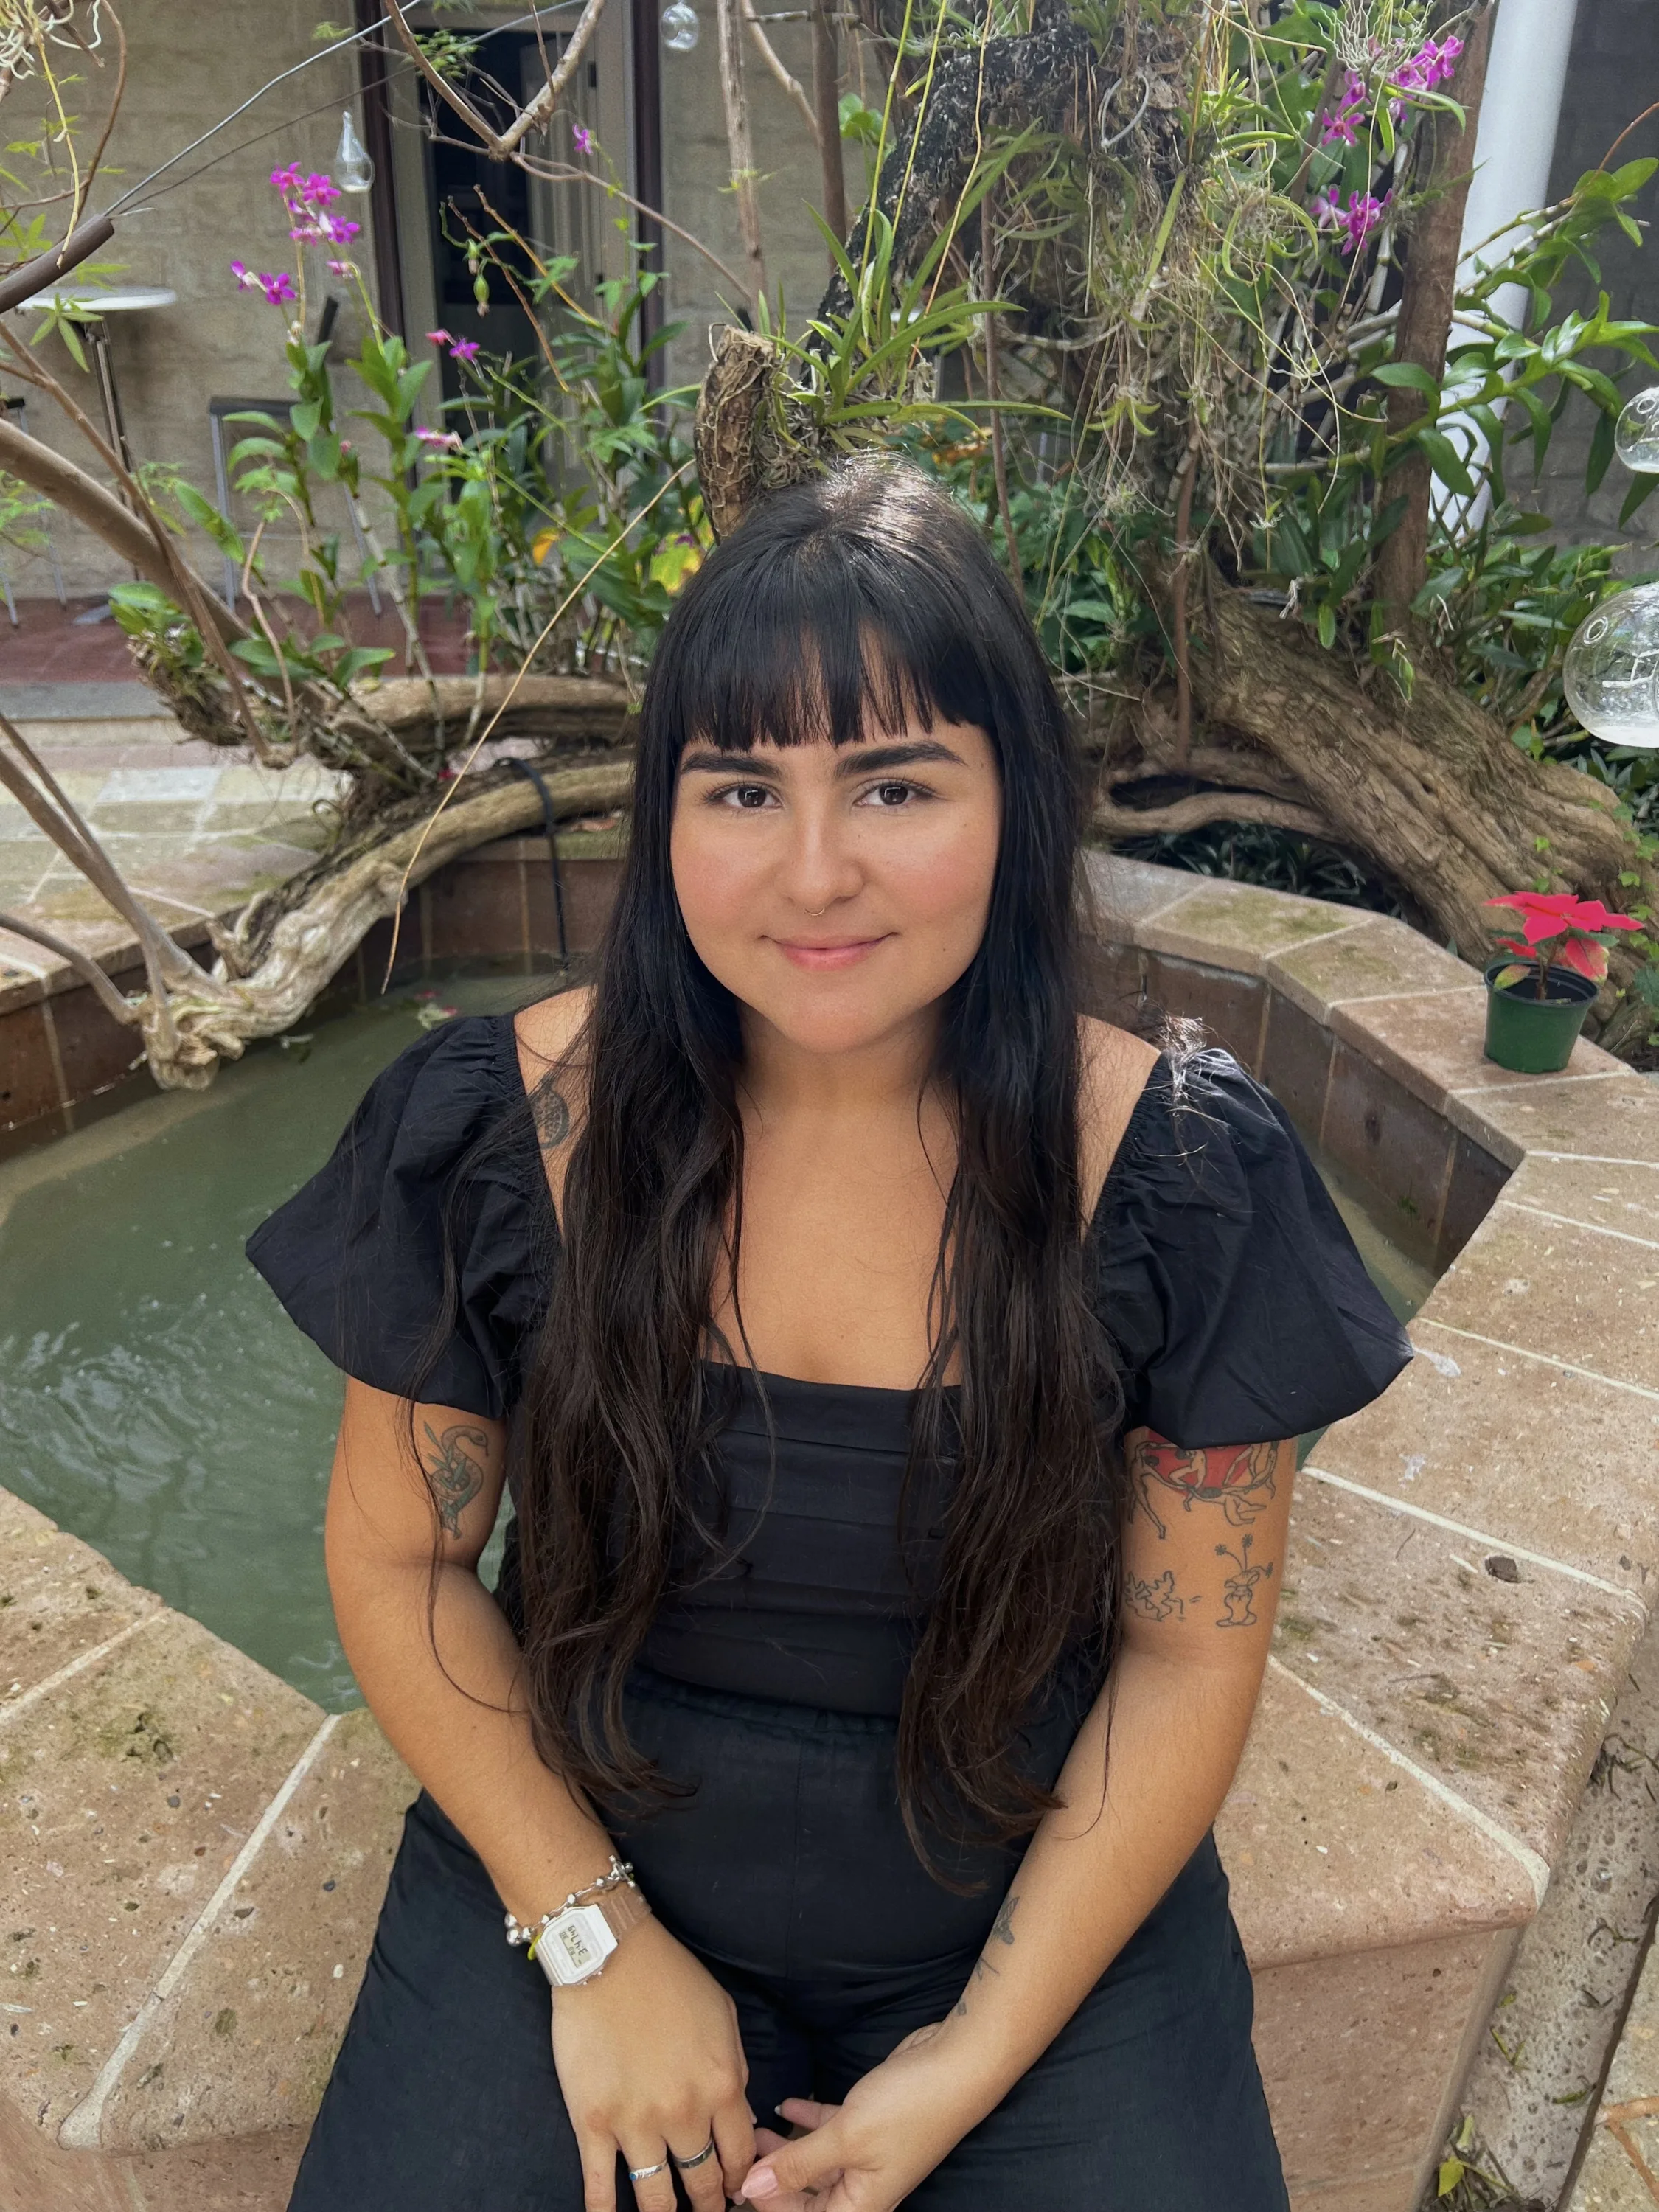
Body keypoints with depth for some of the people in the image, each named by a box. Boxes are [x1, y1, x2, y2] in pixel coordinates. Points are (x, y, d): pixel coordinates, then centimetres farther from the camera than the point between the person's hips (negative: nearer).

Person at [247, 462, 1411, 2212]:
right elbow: (395, 1557, -4)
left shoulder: (1182, 1177, -16)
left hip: (1037, 1914, 1)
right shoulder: (501, 1130, -14)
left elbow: (1190, 1654, -8)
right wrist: (593, 1934, -8)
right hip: (568, 1867, 1)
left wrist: (977, 2058, -10)